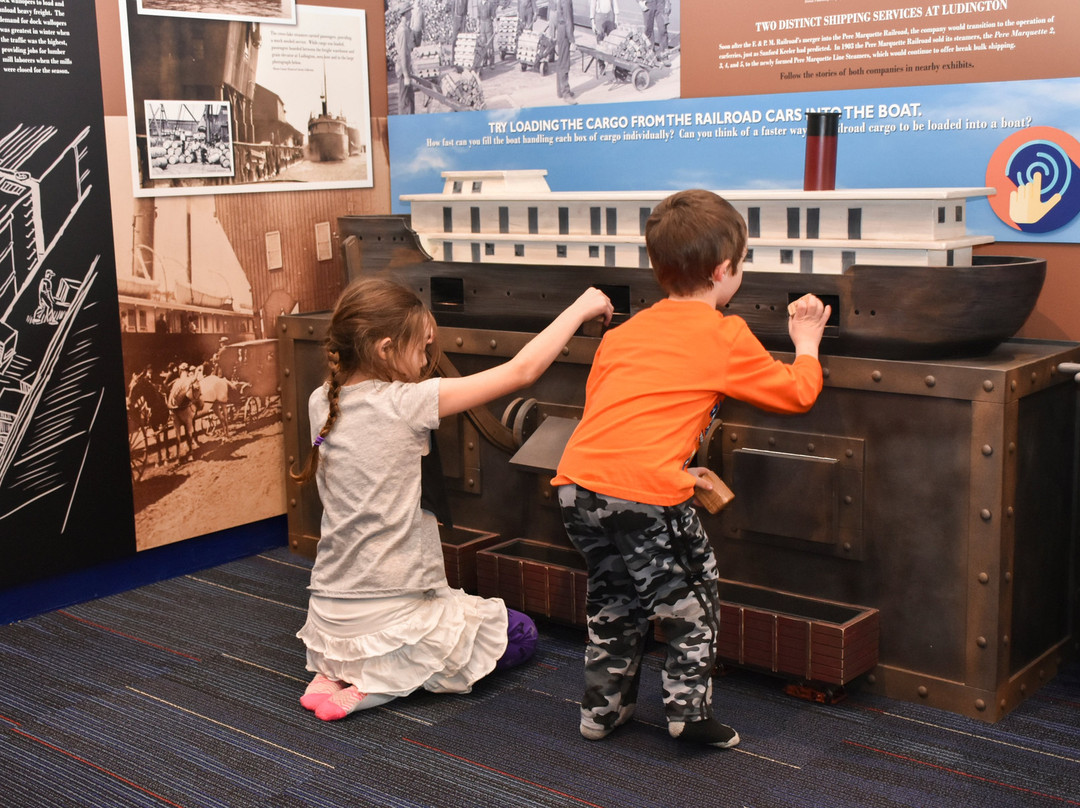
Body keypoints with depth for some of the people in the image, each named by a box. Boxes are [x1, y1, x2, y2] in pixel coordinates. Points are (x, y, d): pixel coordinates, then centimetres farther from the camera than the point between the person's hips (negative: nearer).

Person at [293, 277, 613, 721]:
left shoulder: (321, 403, -2)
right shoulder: (407, 403, -20)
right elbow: (521, 370, -16)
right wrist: (580, 309, -5)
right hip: (391, 619, -7)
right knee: (521, 634, 16)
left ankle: (334, 672, 12)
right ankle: (379, 684, -2)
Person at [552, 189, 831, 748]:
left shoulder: (624, 332, 22)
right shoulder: (725, 336, 5)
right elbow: (799, 393, 16)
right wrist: (806, 343, 35)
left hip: (576, 482, 7)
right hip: (645, 494, -6)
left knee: (614, 597, 25)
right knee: (691, 594, 16)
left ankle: (603, 708, 34)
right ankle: (689, 708, 18)